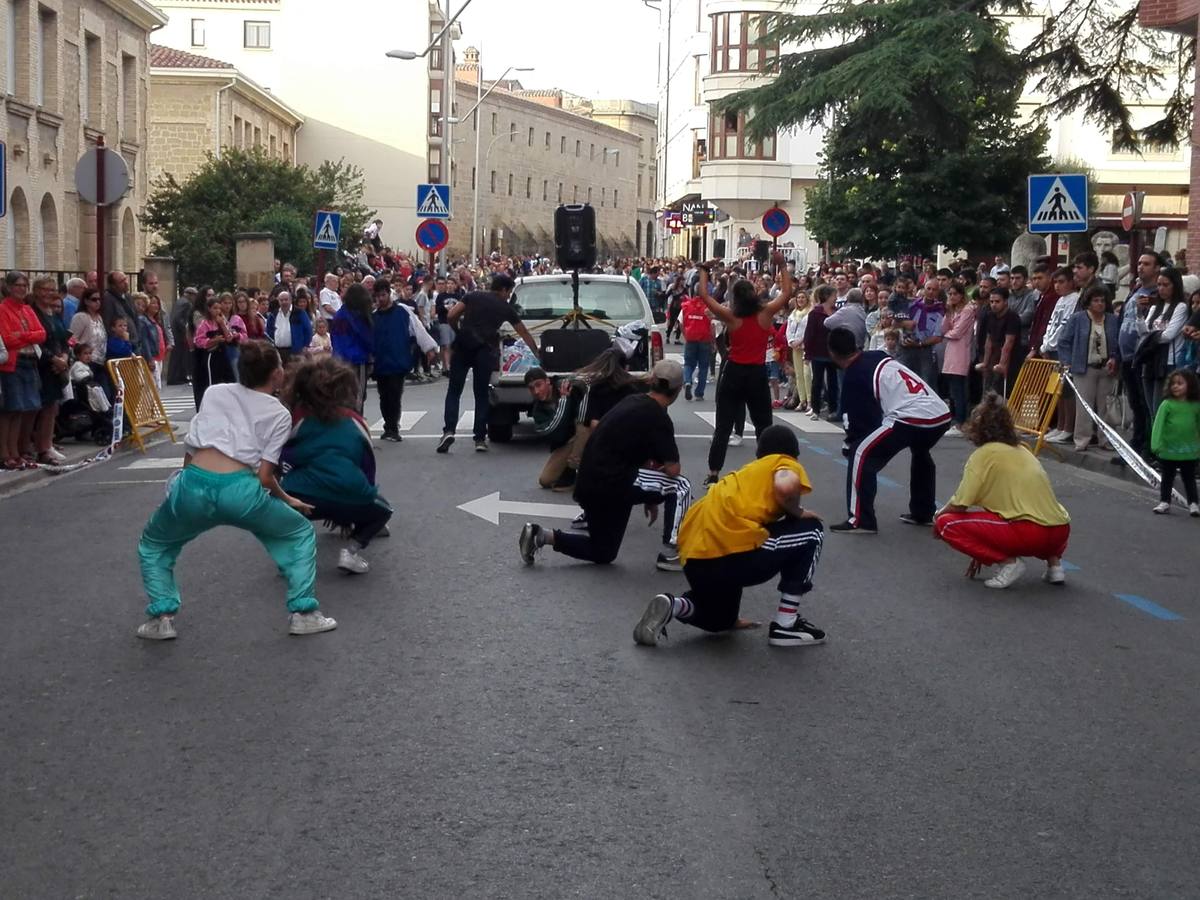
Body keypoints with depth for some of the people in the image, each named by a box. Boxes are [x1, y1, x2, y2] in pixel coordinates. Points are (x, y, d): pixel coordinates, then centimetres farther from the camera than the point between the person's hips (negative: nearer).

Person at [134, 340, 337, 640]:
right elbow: (264, 475, 5)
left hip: (194, 484, 2)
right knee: (301, 534, 24)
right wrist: (287, 499, 23)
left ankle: (161, 617, 16)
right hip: (240, 490, -2)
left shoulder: (214, 392, 22)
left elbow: (189, 451, 18)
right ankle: (303, 613, 16)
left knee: (153, 546, 30)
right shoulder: (279, 414, 15)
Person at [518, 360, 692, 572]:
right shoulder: (657, 418, -12)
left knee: (602, 553, 24)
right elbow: (672, 469, -11)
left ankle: (542, 535, 12)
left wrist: (650, 497, 26)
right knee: (681, 487, -1)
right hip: (611, 484, -9)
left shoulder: (634, 402, 14)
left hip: (590, 484, 9)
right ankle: (670, 554, -2)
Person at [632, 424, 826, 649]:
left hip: (694, 558, 8)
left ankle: (672, 606, 3)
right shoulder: (786, 464, 11)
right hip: (732, 551, -8)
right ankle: (786, 626, 13)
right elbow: (786, 486, -16)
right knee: (811, 530, 15)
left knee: (719, 620, 34)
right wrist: (797, 512, 7)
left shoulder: (746, 471, 33)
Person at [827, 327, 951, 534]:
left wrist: (852, 444, 24)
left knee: (862, 455, 1)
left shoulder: (853, 378, -1)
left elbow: (864, 422, 3)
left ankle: (860, 520, -2)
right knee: (921, 454, 37)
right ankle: (922, 513, 43)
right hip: (941, 414, 8)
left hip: (913, 418, -8)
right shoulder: (878, 356, 19)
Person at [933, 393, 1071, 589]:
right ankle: (1053, 561, 17)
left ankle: (1008, 562, -5)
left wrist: (938, 516, 17)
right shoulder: (1021, 450, 21)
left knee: (946, 523, 0)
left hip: (1030, 533, -7)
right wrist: (984, 550, 34)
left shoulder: (984, 454, 0)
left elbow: (959, 505, -6)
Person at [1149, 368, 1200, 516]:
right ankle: (1165, 502, 23)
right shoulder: (1167, 404, -10)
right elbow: (1158, 424, -15)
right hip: (1169, 450, -1)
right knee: (1167, 477, 13)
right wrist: (1156, 443, -24)